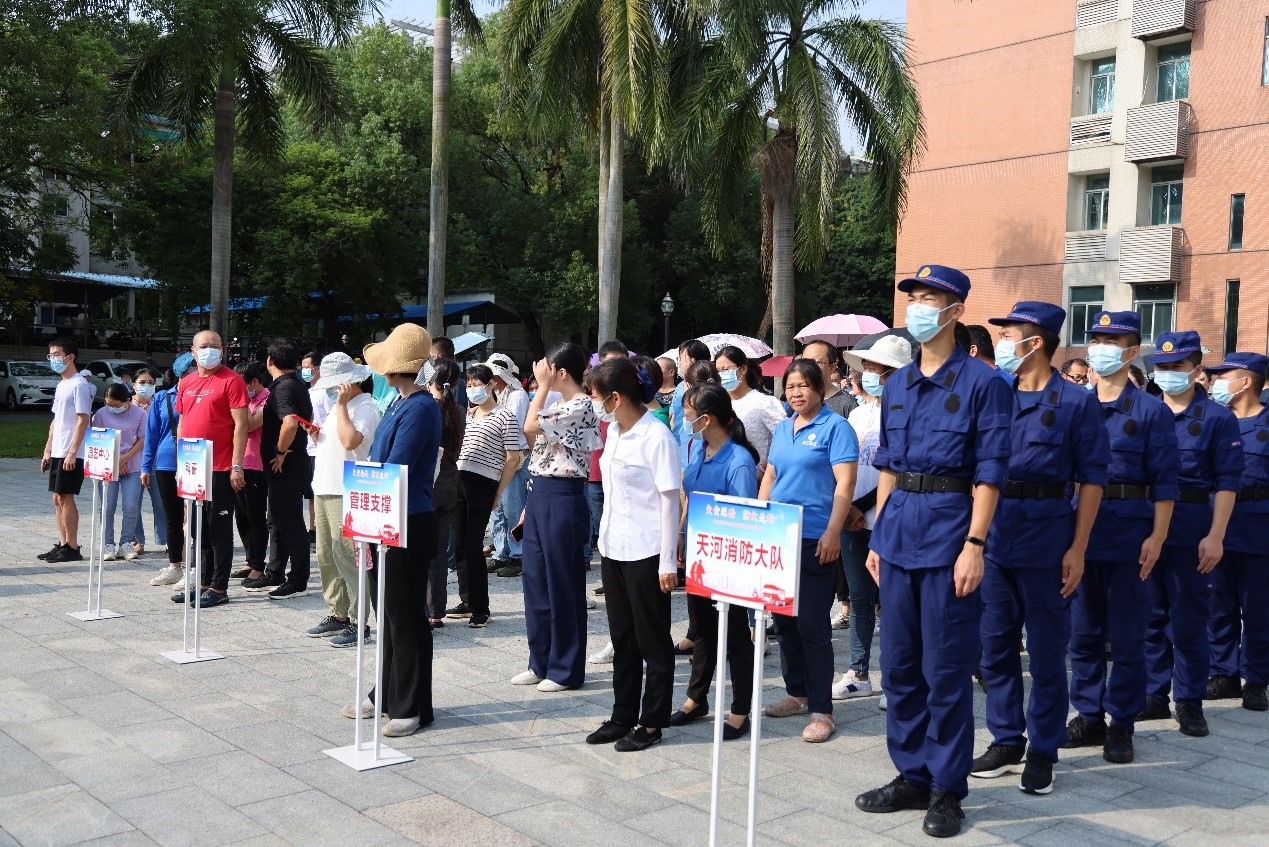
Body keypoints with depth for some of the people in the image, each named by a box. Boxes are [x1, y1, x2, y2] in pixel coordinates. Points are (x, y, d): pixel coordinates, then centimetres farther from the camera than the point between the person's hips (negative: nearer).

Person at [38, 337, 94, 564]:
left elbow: (83, 420, -17)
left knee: (66, 498, -7)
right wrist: (48, 450, 18)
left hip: (70, 454, -9)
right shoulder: (61, 385, 17)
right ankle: (62, 544, 17)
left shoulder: (79, 385, -11)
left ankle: (72, 548, -2)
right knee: (58, 498, 10)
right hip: (57, 452, 9)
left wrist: (72, 452, -21)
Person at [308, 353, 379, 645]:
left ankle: (358, 621, -4)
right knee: (326, 557, 13)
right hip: (324, 490, 10)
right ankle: (336, 613, 23)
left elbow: (350, 440, -27)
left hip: (346, 493, -10)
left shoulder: (365, 407, -11)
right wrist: (315, 435, 7)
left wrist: (341, 404, -19)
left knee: (347, 558, -9)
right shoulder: (338, 407, 20)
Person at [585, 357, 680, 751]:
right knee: (622, 638, 15)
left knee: (652, 642, 5)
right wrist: (605, 539, 16)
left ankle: (652, 723, 16)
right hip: (614, 549, 8)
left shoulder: (657, 437, -15)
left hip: (646, 553, -8)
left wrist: (668, 562, -15)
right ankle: (623, 716, 26)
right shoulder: (614, 431, 8)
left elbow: (670, 501, -15)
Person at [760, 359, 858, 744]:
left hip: (815, 540, -7)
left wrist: (832, 532, -20)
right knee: (784, 620, 14)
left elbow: (844, 484, -13)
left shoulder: (835, 427, -6)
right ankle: (797, 693, 29)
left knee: (812, 624, -4)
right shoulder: (782, 429, 14)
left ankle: (821, 710, 4)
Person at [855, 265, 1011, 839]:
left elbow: (989, 471, -9)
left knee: (945, 668, 1)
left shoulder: (981, 382, -6)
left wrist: (974, 544, -15)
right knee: (899, 663, 11)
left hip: (949, 530, -6)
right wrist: (878, 535, 13)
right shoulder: (897, 385, 12)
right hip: (898, 531, 6)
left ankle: (947, 789, 14)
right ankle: (912, 775, 25)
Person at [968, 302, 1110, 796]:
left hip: (1046, 536, -4)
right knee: (995, 647, 11)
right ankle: (1006, 742, 25)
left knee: (1046, 652, 6)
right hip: (992, 533, 4)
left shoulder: (1076, 402, -4)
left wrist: (1077, 549, -9)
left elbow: (1091, 477, -5)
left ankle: (1042, 752, 19)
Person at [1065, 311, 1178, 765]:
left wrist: (1157, 536, -12)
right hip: (1080, 530, 3)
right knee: (1083, 630, 9)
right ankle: (1088, 716, 21)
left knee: (1126, 634, 4)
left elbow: (1164, 482, -4)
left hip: (1130, 532, -3)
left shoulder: (1151, 411, -1)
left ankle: (1121, 724, 15)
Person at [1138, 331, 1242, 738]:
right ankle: (1153, 696, 20)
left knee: (1187, 622, 4)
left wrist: (1215, 536, -13)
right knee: (1150, 617, 9)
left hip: (1191, 533, -3)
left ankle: (1190, 701, 15)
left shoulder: (1217, 418, -1)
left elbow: (1227, 482, -6)